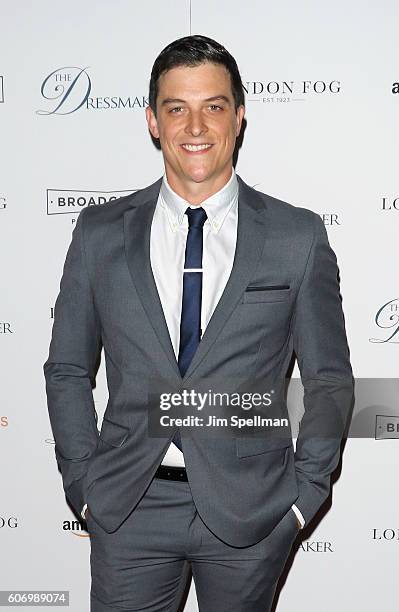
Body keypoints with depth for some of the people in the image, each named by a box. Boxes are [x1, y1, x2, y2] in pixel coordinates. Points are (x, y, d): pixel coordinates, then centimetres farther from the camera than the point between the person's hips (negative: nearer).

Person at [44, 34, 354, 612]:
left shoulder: (299, 235, -2)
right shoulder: (100, 232, 2)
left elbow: (329, 378, 3)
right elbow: (67, 370, 7)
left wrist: (305, 494, -1)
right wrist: (84, 487, 2)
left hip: (250, 513, 0)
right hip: (128, 508, 1)